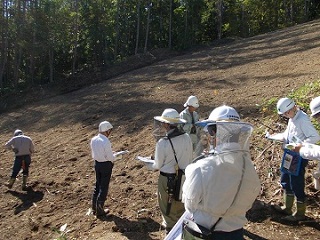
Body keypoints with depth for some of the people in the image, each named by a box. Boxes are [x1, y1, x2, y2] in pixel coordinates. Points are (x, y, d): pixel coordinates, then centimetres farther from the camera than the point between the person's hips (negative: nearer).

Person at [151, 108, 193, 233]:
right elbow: (190, 158, 1)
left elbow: (158, 165, -12)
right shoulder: (187, 137, -11)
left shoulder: (163, 142, -26)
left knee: (168, 208, 19)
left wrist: (153, 166, 10)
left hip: (168, 179, -5)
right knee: (180, 206, 27)